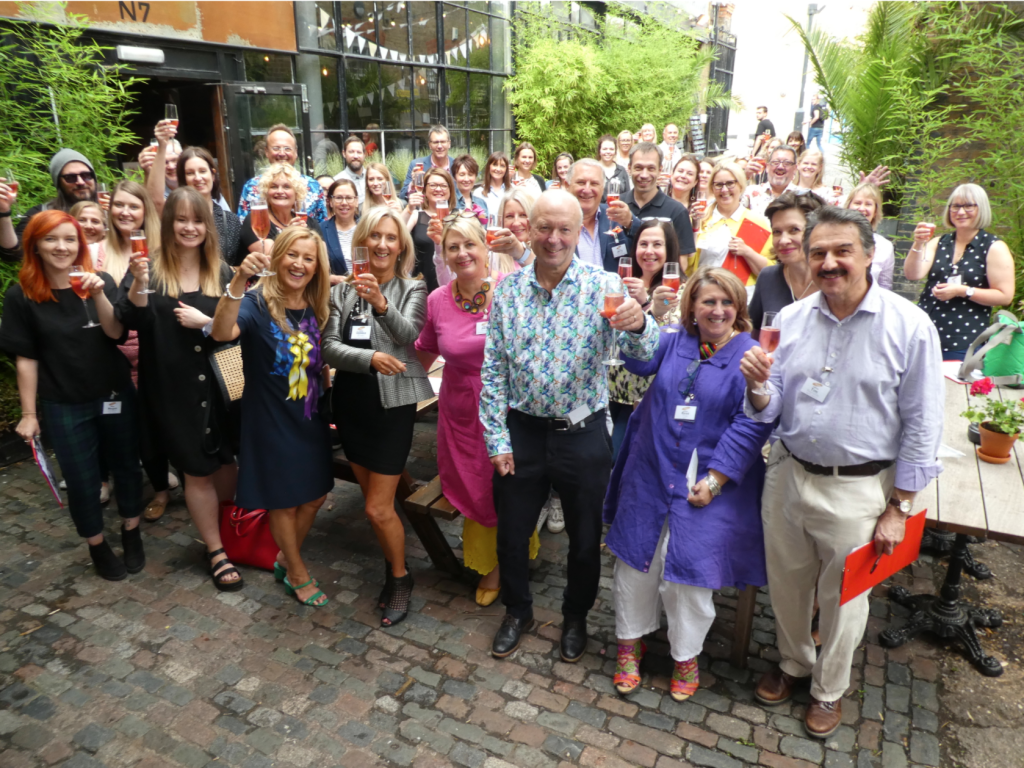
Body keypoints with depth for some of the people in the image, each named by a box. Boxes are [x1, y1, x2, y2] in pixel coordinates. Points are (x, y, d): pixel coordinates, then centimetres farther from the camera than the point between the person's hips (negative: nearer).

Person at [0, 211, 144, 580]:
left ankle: (131, 532, 34)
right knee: (81, 480, 9)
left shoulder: (101, 282, -2)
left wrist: (98, 295, -27)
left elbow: (115, 332, -12)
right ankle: (97, 546, 29)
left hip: (116, 396, 2)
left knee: (125, 466, 13)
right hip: (64, 407, -2)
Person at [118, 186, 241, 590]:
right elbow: (131, 323, -14)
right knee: (198, 472, 7)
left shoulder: (222, 272, 3)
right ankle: (217, 552, 22)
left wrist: (206, 322, -16)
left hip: (218, 384, 2)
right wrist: (138, 285, -30)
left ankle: (225, 533, 37)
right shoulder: (150, 268, -3)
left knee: (226, 464, 10)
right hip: (173, 388, -2)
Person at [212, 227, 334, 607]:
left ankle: (286, 560, 41)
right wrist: (239, 280, -50)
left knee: (315, 496, 16)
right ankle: (297, 574, 33)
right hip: (271, 422, -6)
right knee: (284, 501, 10)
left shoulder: (316, 309, 2)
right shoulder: (257, 303, -16)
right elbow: (222, 332, -37)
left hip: (311, 419, 6)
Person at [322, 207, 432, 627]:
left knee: (378, 508, -2)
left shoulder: (413, 289, -4)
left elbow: (408, 334, -24)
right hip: (351, 402, 4)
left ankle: (401, 577, 23)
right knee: (374, 498, 15)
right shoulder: (343, 290, 4)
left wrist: (382, 304, -43)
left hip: (393, 404, -4)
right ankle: (392, 566, 37)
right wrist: (370, 359, -24)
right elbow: (330, 347, -7)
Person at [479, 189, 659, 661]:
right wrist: (497, 439, -3)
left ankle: (575, 617, 42)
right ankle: (517, 611, 42)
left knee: (584, 538, 15)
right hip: (521, 431, 2)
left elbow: (644, 352, -21)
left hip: (583, 433, -1)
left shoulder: (602, 287, -9)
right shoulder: (508, 289, -3)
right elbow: (492, 369, 0)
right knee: (512, 533, 16)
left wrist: (637, 325, -44)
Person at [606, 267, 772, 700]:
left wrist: (714, 480, -15)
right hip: (650, 477, 4)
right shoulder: (673, 343, 5)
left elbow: (750, 425, -11)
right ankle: (631, 642, 35)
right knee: (636, 561, 12)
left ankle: (686, 656, 31)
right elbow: (640, 361, -13)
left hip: (707, 486, -3)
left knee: (688, 572, 5)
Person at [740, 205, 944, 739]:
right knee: (786, 585, 19)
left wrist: (899, 508, -7)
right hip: (787, 475, 3)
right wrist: (758, 386, -21)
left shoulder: (910, 326, -11)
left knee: (842, 598, 15)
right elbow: (769, 412, 2)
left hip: (857, 489, -3)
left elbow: (922, 426, -7)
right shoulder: (790, 319, -1)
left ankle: (829, 689, 41)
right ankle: (793, 663, 46)